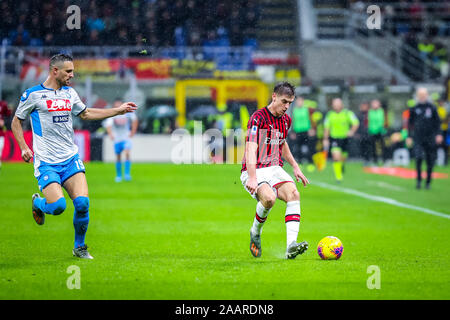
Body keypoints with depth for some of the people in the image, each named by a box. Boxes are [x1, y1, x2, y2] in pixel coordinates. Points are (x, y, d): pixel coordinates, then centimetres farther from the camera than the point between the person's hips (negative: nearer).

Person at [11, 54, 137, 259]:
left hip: (71, 159, 4)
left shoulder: (70, 93, 12)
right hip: (46, 162, -4)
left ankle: (79, 247, 8)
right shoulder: (33, 95, -4)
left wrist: (119, 110, 25)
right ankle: (37, 203, 19)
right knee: (58, 206, -18)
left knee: (82, 202, -13)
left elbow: (85, 113, 28)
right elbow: (16, 121, 7)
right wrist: (23, 147, -5)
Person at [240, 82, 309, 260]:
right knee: (269, 197, -34)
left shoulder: (286, 120, 12)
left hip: (275, 169, 6)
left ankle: (291, 246, -33)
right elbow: (251, 148, -23)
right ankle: (255, 233, -3)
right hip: (254, 171, -6)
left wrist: (295, 167, 26)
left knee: (293, 194, -24)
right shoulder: (258, 117, -13)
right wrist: (252, 178, -34)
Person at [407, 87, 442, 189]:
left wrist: (438, 134, -5)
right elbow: (410, 123, 12)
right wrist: (409, 136, 8)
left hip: (430, 138, 1)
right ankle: (419, 180, -6)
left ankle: (428, 182, 15)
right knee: (418, 158, -16)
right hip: (418, 138, -1)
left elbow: (437, 122, 6)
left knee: (430, 161, 3)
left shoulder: (432, 107, 3)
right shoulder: (414, 109, 5)